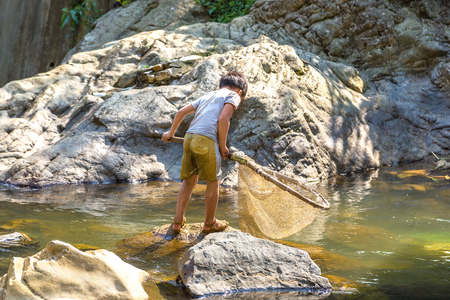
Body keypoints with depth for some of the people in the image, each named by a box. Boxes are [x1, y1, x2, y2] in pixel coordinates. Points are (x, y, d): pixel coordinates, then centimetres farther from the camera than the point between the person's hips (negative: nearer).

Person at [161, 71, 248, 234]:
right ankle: (209, 223, 22)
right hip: (205, 140, -7)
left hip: (189, 137, 7)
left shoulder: (207, 96, 28)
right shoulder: (233, 95, 9)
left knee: (189, 180, 20)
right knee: (213, 182, 10)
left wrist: (170, 133, 41)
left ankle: (178, 221, 23)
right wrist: (222, 146, 2)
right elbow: (223, 119, -8)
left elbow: (181, 112, 28)